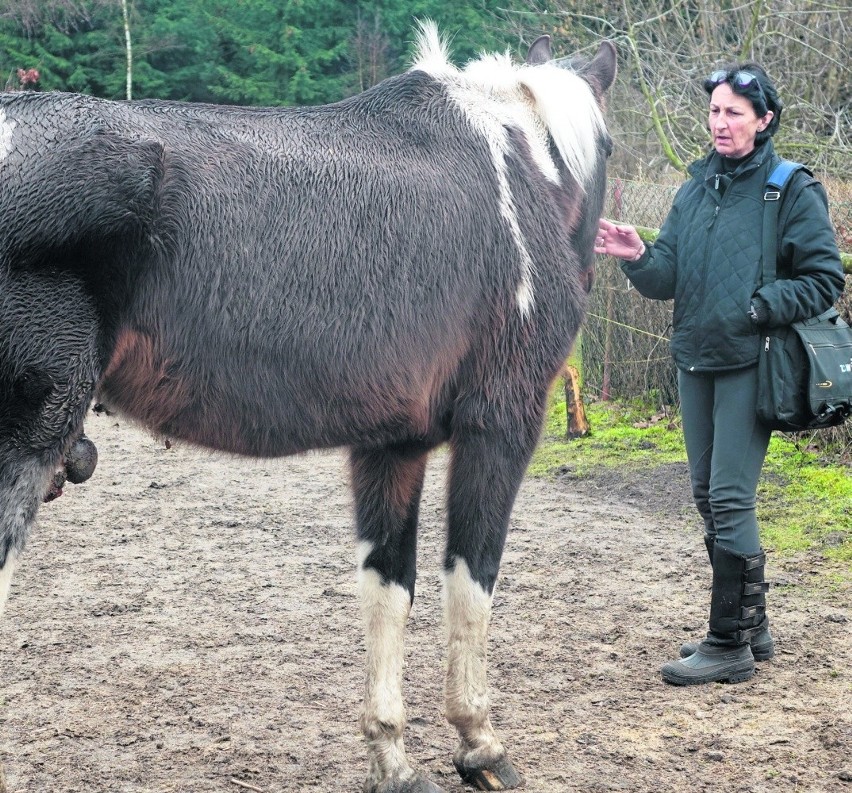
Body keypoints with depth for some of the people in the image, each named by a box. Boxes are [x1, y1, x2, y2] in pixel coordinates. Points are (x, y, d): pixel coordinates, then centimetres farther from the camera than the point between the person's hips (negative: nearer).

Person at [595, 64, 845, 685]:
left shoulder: (793, 191, -6)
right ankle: (751, 626, 25)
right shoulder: (696, 190, 11)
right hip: (695, 361, 7)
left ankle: (731, 645, 0)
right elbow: (667, 280, 7)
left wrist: (758, 307, -17)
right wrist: (637, 258, -13)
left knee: (730, 500, -8)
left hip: (749, 365, -7)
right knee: (708, 496, 12)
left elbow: (825, 280, -7)